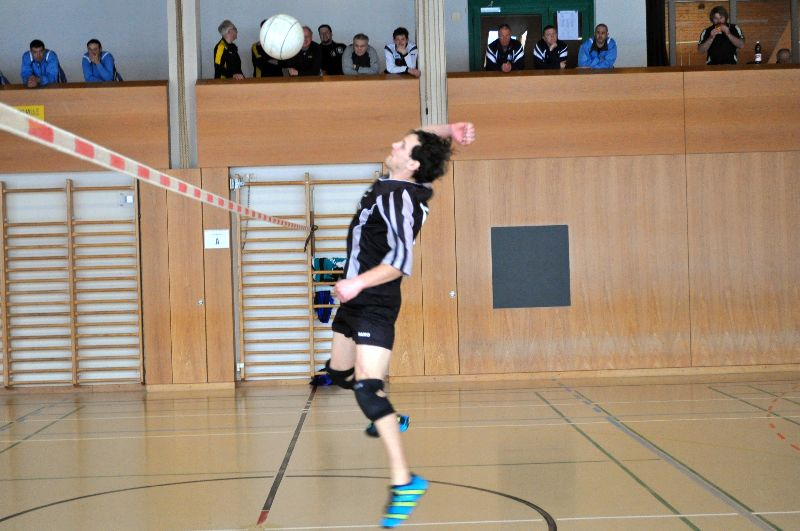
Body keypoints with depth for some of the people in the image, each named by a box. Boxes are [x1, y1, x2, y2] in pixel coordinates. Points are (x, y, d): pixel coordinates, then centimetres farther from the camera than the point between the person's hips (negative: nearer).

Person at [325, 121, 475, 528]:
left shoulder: (399, 198, -20)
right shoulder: (393, 185, 5)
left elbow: (401, 260, -28)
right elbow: (423, 139, 19)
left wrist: (360, 281, -35)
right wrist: (449, 131, 0)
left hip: (375, 303, -10)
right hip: (355, 299, 10)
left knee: (367, 388, -20)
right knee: (339, 374, 23)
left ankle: (404, 481, -22)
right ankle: (385, 418, 46)